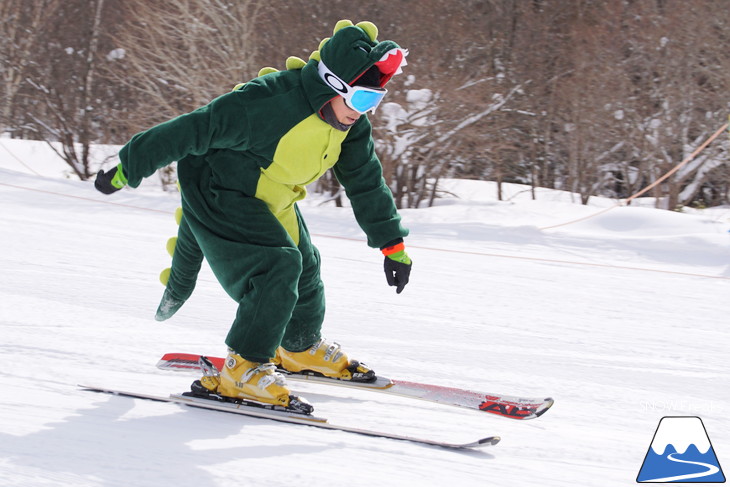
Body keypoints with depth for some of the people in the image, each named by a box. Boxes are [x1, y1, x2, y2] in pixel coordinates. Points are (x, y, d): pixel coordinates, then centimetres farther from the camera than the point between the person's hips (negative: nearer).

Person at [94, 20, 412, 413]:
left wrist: (393, 244, 3)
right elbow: (191, 130, -31)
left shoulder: (350, 124, -10)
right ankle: (243, 370, -18)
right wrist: (127, 170, -24)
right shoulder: (268, 102, -36)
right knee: (277, 266, -24)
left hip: (272, 202, 9)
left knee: (304, 267, 19)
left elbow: (366, 181, 4)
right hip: (216, 193, -9)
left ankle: (301, 348, 45)